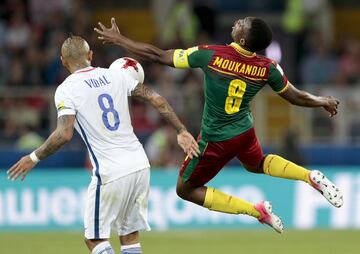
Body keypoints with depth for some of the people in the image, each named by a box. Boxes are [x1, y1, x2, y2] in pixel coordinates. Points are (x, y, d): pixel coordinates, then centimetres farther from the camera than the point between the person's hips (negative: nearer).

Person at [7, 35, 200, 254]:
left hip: (110, 173, -5)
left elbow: (65, 134, -18)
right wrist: (181, 131, 14)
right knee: (130, 235, 16)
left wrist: (34, 158, -6)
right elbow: (157, 100, 6)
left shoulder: (67, 90, -7)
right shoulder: (115, 76, 8)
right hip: (140, 165, 5)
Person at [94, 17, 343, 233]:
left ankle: (257, 210, 3)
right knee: (256, 164, 38)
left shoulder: (210, 55, -27)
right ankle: (311, 177, 16)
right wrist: (324, 101, 18)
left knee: (186, 189, 15)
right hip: (246, 132, 5)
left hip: (216, 141, -5)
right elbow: (297, 97, -3)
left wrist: (118, 39, -9)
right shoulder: (268, 68, -17)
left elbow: (158, 55, -21)